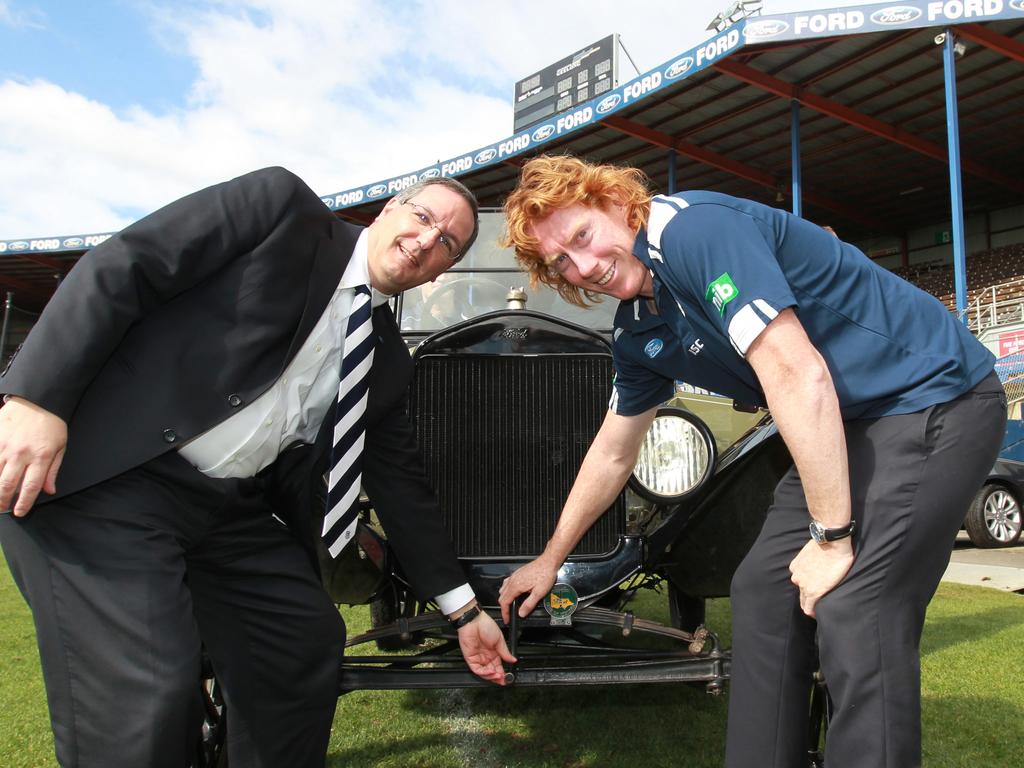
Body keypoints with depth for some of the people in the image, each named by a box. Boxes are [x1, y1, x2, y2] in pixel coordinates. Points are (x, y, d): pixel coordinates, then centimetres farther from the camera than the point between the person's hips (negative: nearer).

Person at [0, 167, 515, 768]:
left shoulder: (388, 361, 12)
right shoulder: (282, 204, -4)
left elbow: (399, 482, 15)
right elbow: (117, 267, -11)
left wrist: (464, 609, 16)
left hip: (229, 507, 7)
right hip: (99, 469, -6)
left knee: (309, 641, 6)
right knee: (143, 695, -14)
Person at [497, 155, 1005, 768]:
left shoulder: (692, 228, -22)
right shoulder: (638, 333, 6)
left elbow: (799, 376, -28)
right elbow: (613, 454, 17)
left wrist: (832, 537, -21)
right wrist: (550, 560, 25)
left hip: (934, 395, -8)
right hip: (851, 424, 9)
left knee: (856, 613, -16)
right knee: (764, 590, 8)